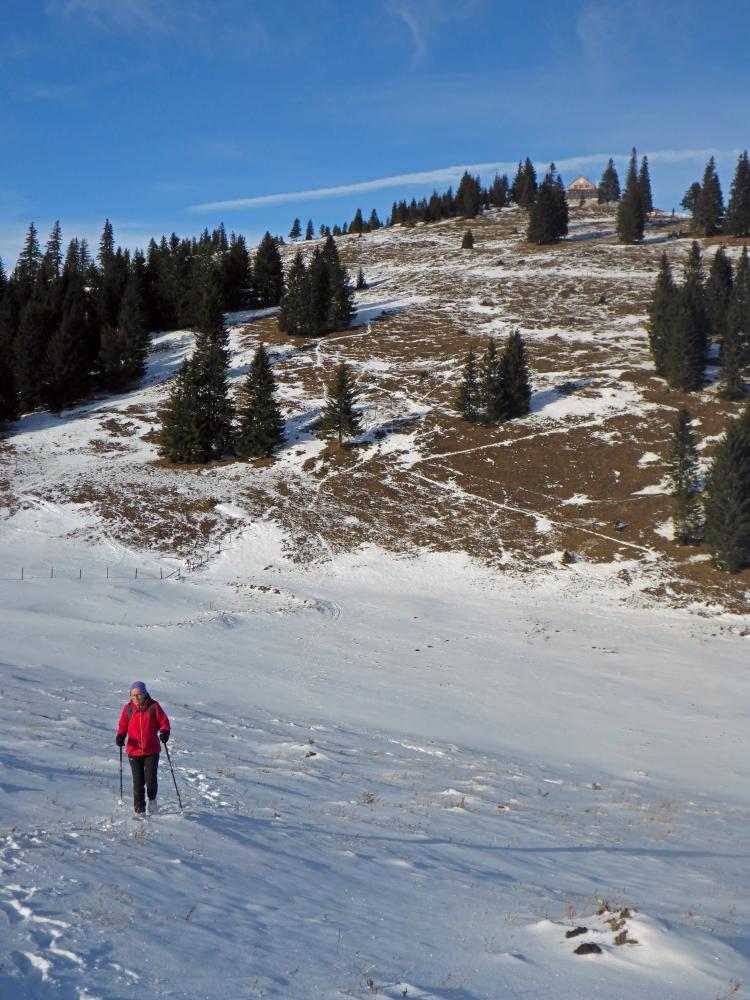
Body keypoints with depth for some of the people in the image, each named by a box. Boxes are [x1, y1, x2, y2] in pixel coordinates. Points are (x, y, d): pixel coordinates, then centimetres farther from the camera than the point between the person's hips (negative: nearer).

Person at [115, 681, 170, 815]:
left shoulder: (153, 707, -5)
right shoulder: (128, 708, 1)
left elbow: (164, 722, 1)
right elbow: (123, 726, 8)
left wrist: (164, 733, -17)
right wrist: (120, 736, -11)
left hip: (151, 750, -2)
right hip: (134, 751, 2)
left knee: (150, 780, -7)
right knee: (138, 782, 3)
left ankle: (152, 800, 23)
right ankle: (139, 809, 18)